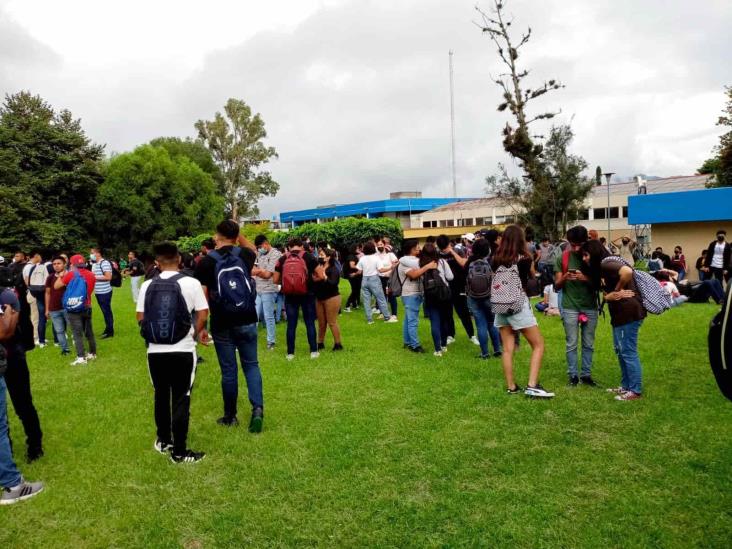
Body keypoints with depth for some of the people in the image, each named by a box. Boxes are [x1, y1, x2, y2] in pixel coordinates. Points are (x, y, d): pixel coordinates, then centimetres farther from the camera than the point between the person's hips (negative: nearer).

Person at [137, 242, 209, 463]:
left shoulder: (147, 285, 0)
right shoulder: (191, 283, -8)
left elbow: (140, 318, 4)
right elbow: (203, 315, -7)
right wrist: (196, 333, 12)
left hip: (155, 351, 3)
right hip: (183, 351, -3)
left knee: (161, 396, 19)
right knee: (181, 399, 4)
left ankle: (163, 441, 34)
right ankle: (179, 451, 10)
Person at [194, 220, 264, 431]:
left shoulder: (205, 262, -8)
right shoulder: (244, 255, 0)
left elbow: (203, 297, -9)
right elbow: (252, 249, 27)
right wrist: (238, 232, 20)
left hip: (222, 324, -2)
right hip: (247, 321, 2)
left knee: (228, 370, 9)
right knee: (251, 365, 13)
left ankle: (230, 416, 22)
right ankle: (258, 408, -3)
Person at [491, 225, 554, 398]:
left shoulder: (496, 259, 1)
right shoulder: (524, 259, -11)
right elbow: (533, 275, 8)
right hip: (519, 306, -5)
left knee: (507, 349, 11)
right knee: (538, 345, 5)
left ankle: (511, 387, 17)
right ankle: (532, 386, -5)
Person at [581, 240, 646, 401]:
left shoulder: (607, 264, -15)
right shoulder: (600, 269, 17)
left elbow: (627, 271, -33)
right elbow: (606, 294, 12)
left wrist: (618, 290, -19)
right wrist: (612, 295, -10)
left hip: (629, 312, -11)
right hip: (620, 313, 11)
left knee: (628, 352, -3)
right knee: (620, 350, 17)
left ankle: (636, 391, 5)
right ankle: (626, 386, 27)